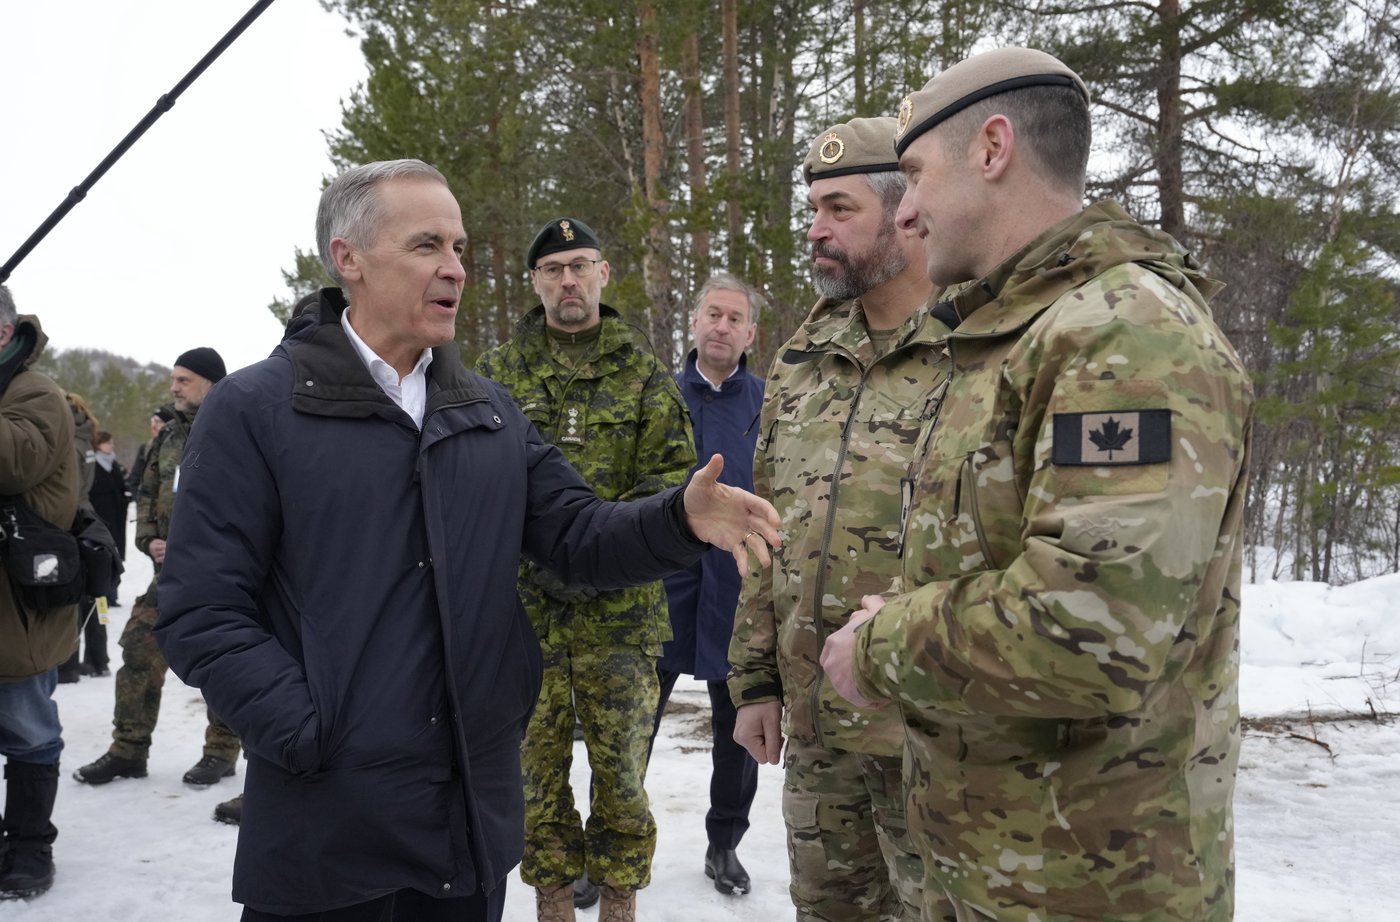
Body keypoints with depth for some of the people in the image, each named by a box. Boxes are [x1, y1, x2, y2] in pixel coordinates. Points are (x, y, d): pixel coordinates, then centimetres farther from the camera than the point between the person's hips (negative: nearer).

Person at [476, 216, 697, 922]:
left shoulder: (643, 371, 7)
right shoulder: (498, 372, 8)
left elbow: (673, 472, 1)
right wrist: (531, 556, -11)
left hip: (620, 604, 0)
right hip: (524, 602, 1)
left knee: (623, 764, 5)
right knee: (538, 760, 9)